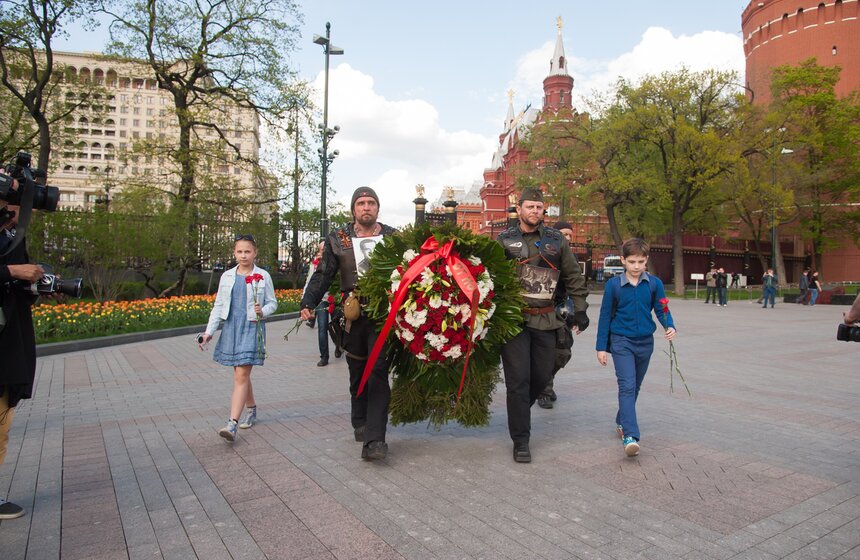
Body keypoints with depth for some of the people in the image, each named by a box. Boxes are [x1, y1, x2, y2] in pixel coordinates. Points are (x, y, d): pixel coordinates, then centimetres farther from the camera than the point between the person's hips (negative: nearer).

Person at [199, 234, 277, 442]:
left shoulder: (263, 276, -1)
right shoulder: (227, 276, 8)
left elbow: (272, 302, 5)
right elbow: (218, 306, 11)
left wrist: (263, 311, -17)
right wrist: (209, 331, 5)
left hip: (252, 329, -4)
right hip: (231, 329, 4)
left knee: (241, 376, -11)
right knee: (241, 373, 14)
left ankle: (232, 424, -15)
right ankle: (251, 410, 34)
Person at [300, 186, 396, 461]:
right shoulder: (338, 239, 8)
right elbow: (322, 275, 7)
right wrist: (308, 304, -5)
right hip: (353, 315, 2)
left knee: (378, 373, -8)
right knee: (357, 372, 13)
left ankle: (374, 439, -11)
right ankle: (360, 423, 31)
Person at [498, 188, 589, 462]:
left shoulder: (556, 240, 10)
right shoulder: (504, 240, 3)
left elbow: (574, 277, 15)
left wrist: (580, 310, 9)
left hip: (546, 319, 3)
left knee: (542, 375, 11)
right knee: (518, 380, -3)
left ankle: (519, 411, 40)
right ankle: (521, 440, 7)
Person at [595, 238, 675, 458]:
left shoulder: (654, 283, -1)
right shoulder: (613, 285, -6)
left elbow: (661, 310, 2)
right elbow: (605, 316, -1)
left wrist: (670, 326, -20)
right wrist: (602, 347, -1)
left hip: (645, 342, 3)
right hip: (621, 341, -3)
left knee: (635, 387, 16)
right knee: (627, 386, -14)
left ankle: (621, 422, 35)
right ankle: (630, 435, -18)